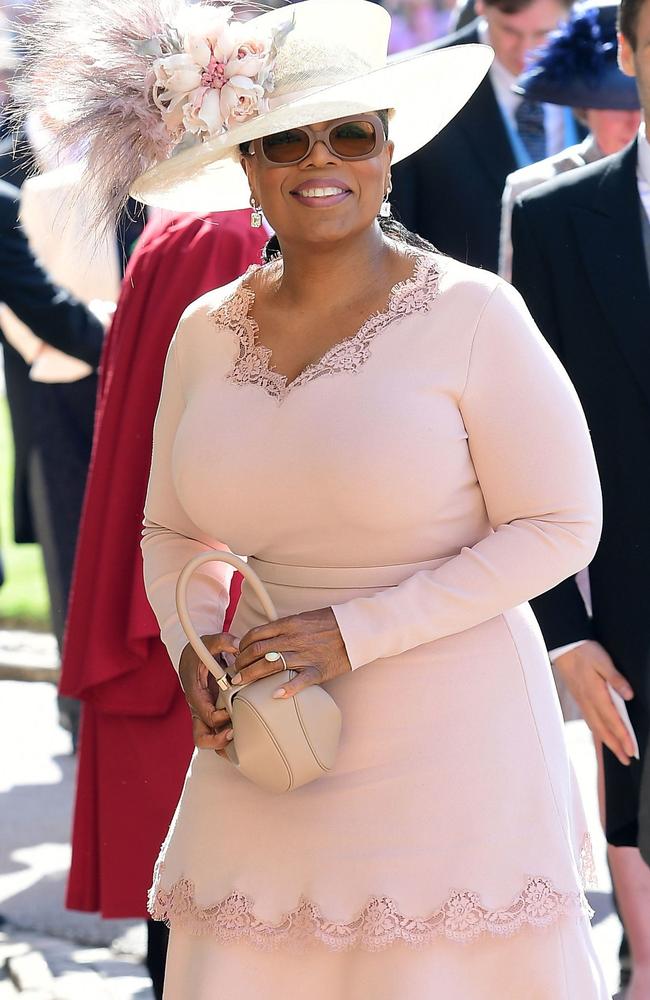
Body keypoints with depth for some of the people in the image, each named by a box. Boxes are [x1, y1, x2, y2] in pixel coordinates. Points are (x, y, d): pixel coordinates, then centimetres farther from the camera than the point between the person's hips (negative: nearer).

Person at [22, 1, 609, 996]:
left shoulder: (469, 316, -10)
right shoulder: (205, 333, 5)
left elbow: (561, 527, -9)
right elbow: (170, 531, 17)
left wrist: (357, 631, -15)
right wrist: (192, 649, -4)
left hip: (448, 735, -4)